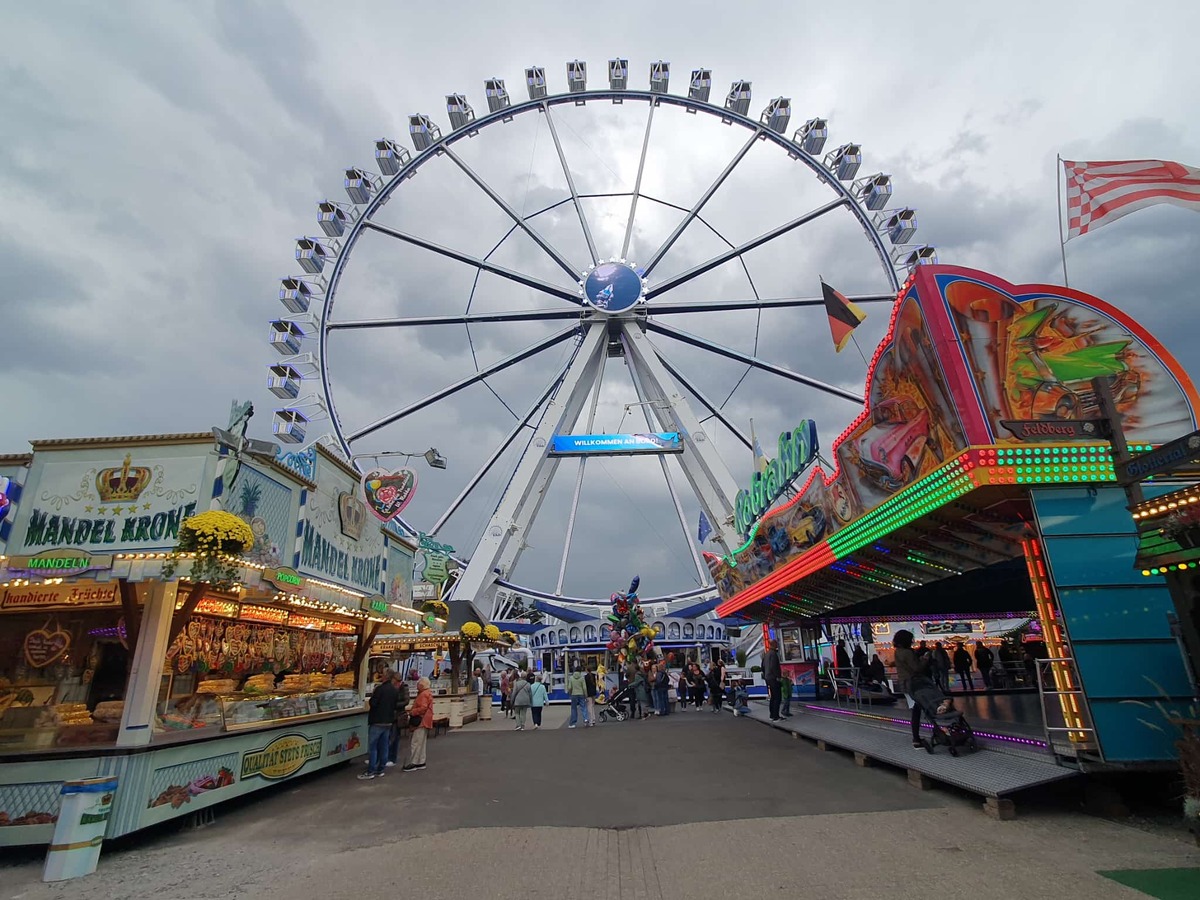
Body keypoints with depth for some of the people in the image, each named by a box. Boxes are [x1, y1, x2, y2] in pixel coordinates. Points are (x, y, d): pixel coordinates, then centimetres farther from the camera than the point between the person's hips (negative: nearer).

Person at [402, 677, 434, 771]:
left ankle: (413, 763, -4)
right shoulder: (427, 693, 17)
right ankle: (420, 762, 21)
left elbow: (423, 708, -25)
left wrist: (412, 712, -15)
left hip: (421, 722, -11)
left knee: (416, 743, -7)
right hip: (422, 722, 11)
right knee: (420, 743, 15)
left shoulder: (424, 694, -16)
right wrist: (412, 711, 12)